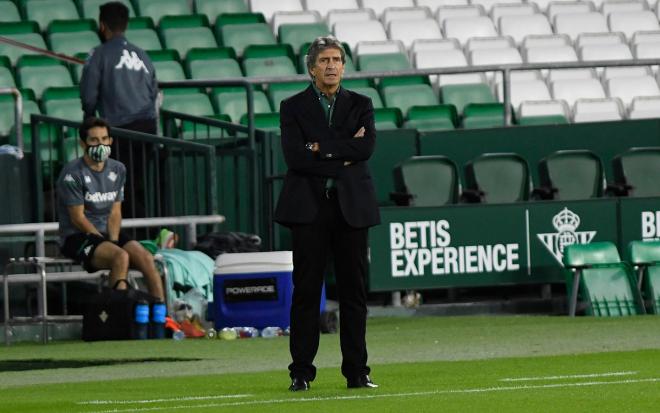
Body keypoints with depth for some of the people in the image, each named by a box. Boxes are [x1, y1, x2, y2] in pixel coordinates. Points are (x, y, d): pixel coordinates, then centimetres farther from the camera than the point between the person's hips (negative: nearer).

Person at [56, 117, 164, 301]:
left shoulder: (117, 170, 10)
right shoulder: (73, 174, -11)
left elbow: (115, 213, 8)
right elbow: (78, 218, -12)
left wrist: (114, 240, -10)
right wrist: (109, 245, -13)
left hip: (107, 234, 6)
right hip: (76, 237, -6)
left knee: (146, 258, -19)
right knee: (121, 257, -32)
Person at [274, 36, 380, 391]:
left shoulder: (360, 105, 11)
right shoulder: (293, 107, 5)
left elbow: (366, 147, -7)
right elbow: (294, 155, -10)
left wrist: (320, 147, -10)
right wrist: (343, 157, -11)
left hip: (351, 205, 2)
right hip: (309, 206, -2)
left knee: (353, 290, 3)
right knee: (306, 291, -2)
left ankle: (356, 371, 7)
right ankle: (301, 372, 1)